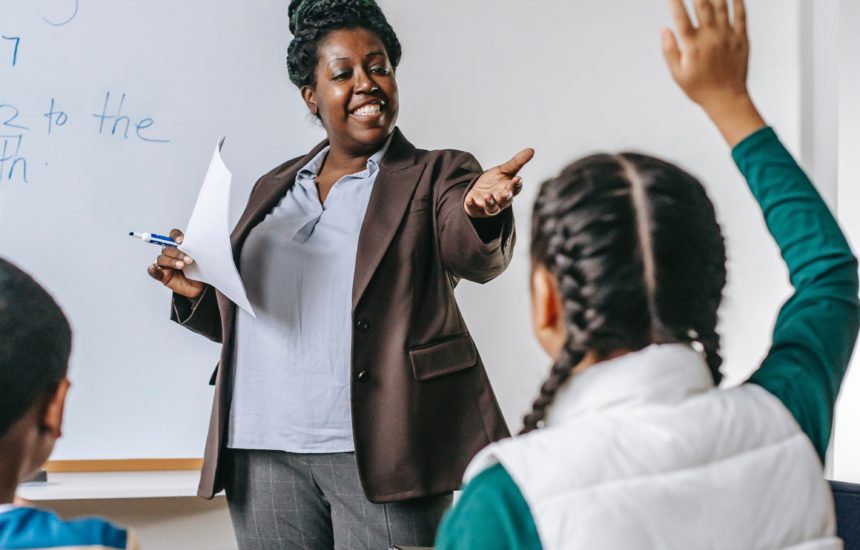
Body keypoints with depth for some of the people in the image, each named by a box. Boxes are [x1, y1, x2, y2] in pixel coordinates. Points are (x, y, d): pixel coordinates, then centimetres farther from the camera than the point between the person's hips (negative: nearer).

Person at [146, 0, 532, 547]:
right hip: (262, 454, 4)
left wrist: (481, 212, -37)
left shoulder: (435, 175, 4)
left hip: (377, 454, -4)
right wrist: (199, 293, 2)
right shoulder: (274, 188, 17)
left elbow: (473, 256, -16)